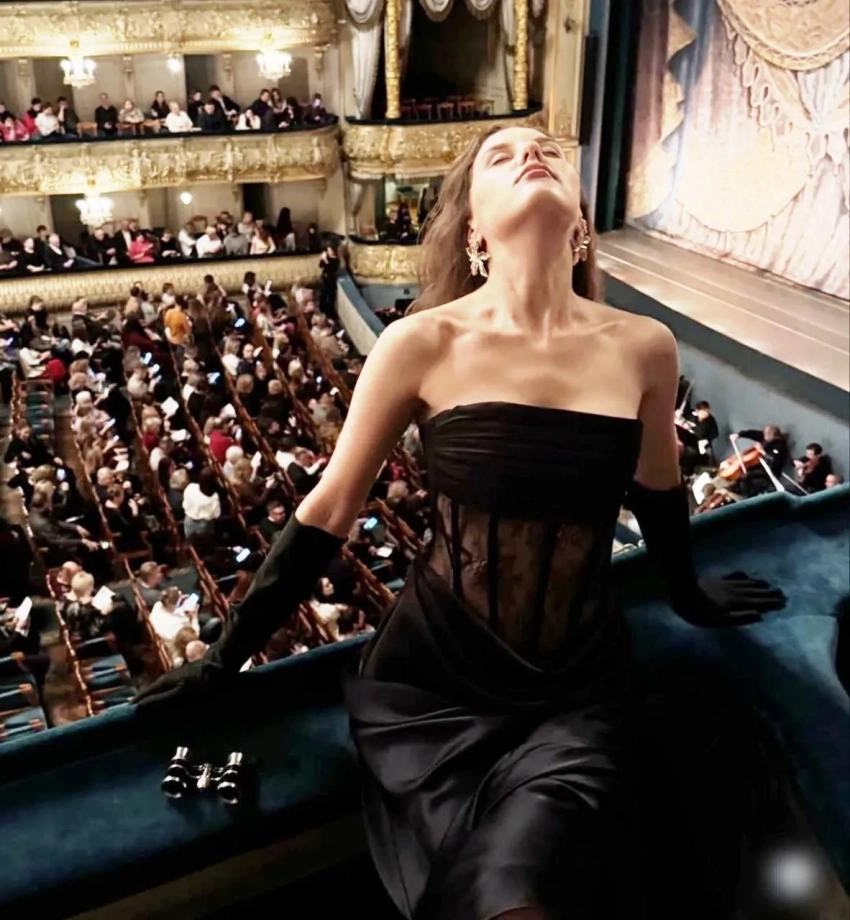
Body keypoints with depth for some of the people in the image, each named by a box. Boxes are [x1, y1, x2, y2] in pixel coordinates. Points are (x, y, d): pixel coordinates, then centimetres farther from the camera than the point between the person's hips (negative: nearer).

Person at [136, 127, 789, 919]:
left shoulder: (643, 348, -4)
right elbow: (328, 512, -2)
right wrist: (227, 655, 4)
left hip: (578, 686, 2)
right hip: (437, 677, -1)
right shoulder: (424, 344, -11)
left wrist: (687, 594, 31)